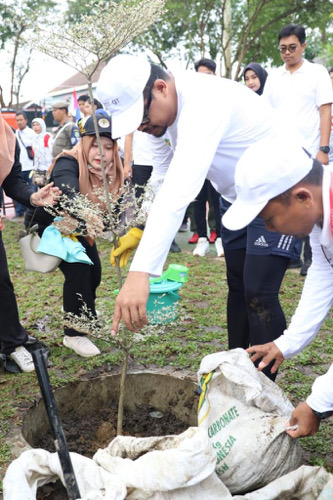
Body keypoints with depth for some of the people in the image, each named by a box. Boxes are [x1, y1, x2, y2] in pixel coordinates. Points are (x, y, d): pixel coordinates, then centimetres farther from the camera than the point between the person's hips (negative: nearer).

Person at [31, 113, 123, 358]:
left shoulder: (112, 171, -13)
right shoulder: (68, 163, -33)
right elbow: (68, 194, -55)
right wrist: (85, 216, -74)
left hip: (79, 227, 7)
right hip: (49, 225, -7)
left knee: (94, 272, 9)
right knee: (77, 269, -20)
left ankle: (85, 316, 40)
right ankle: (74, 334, -5)